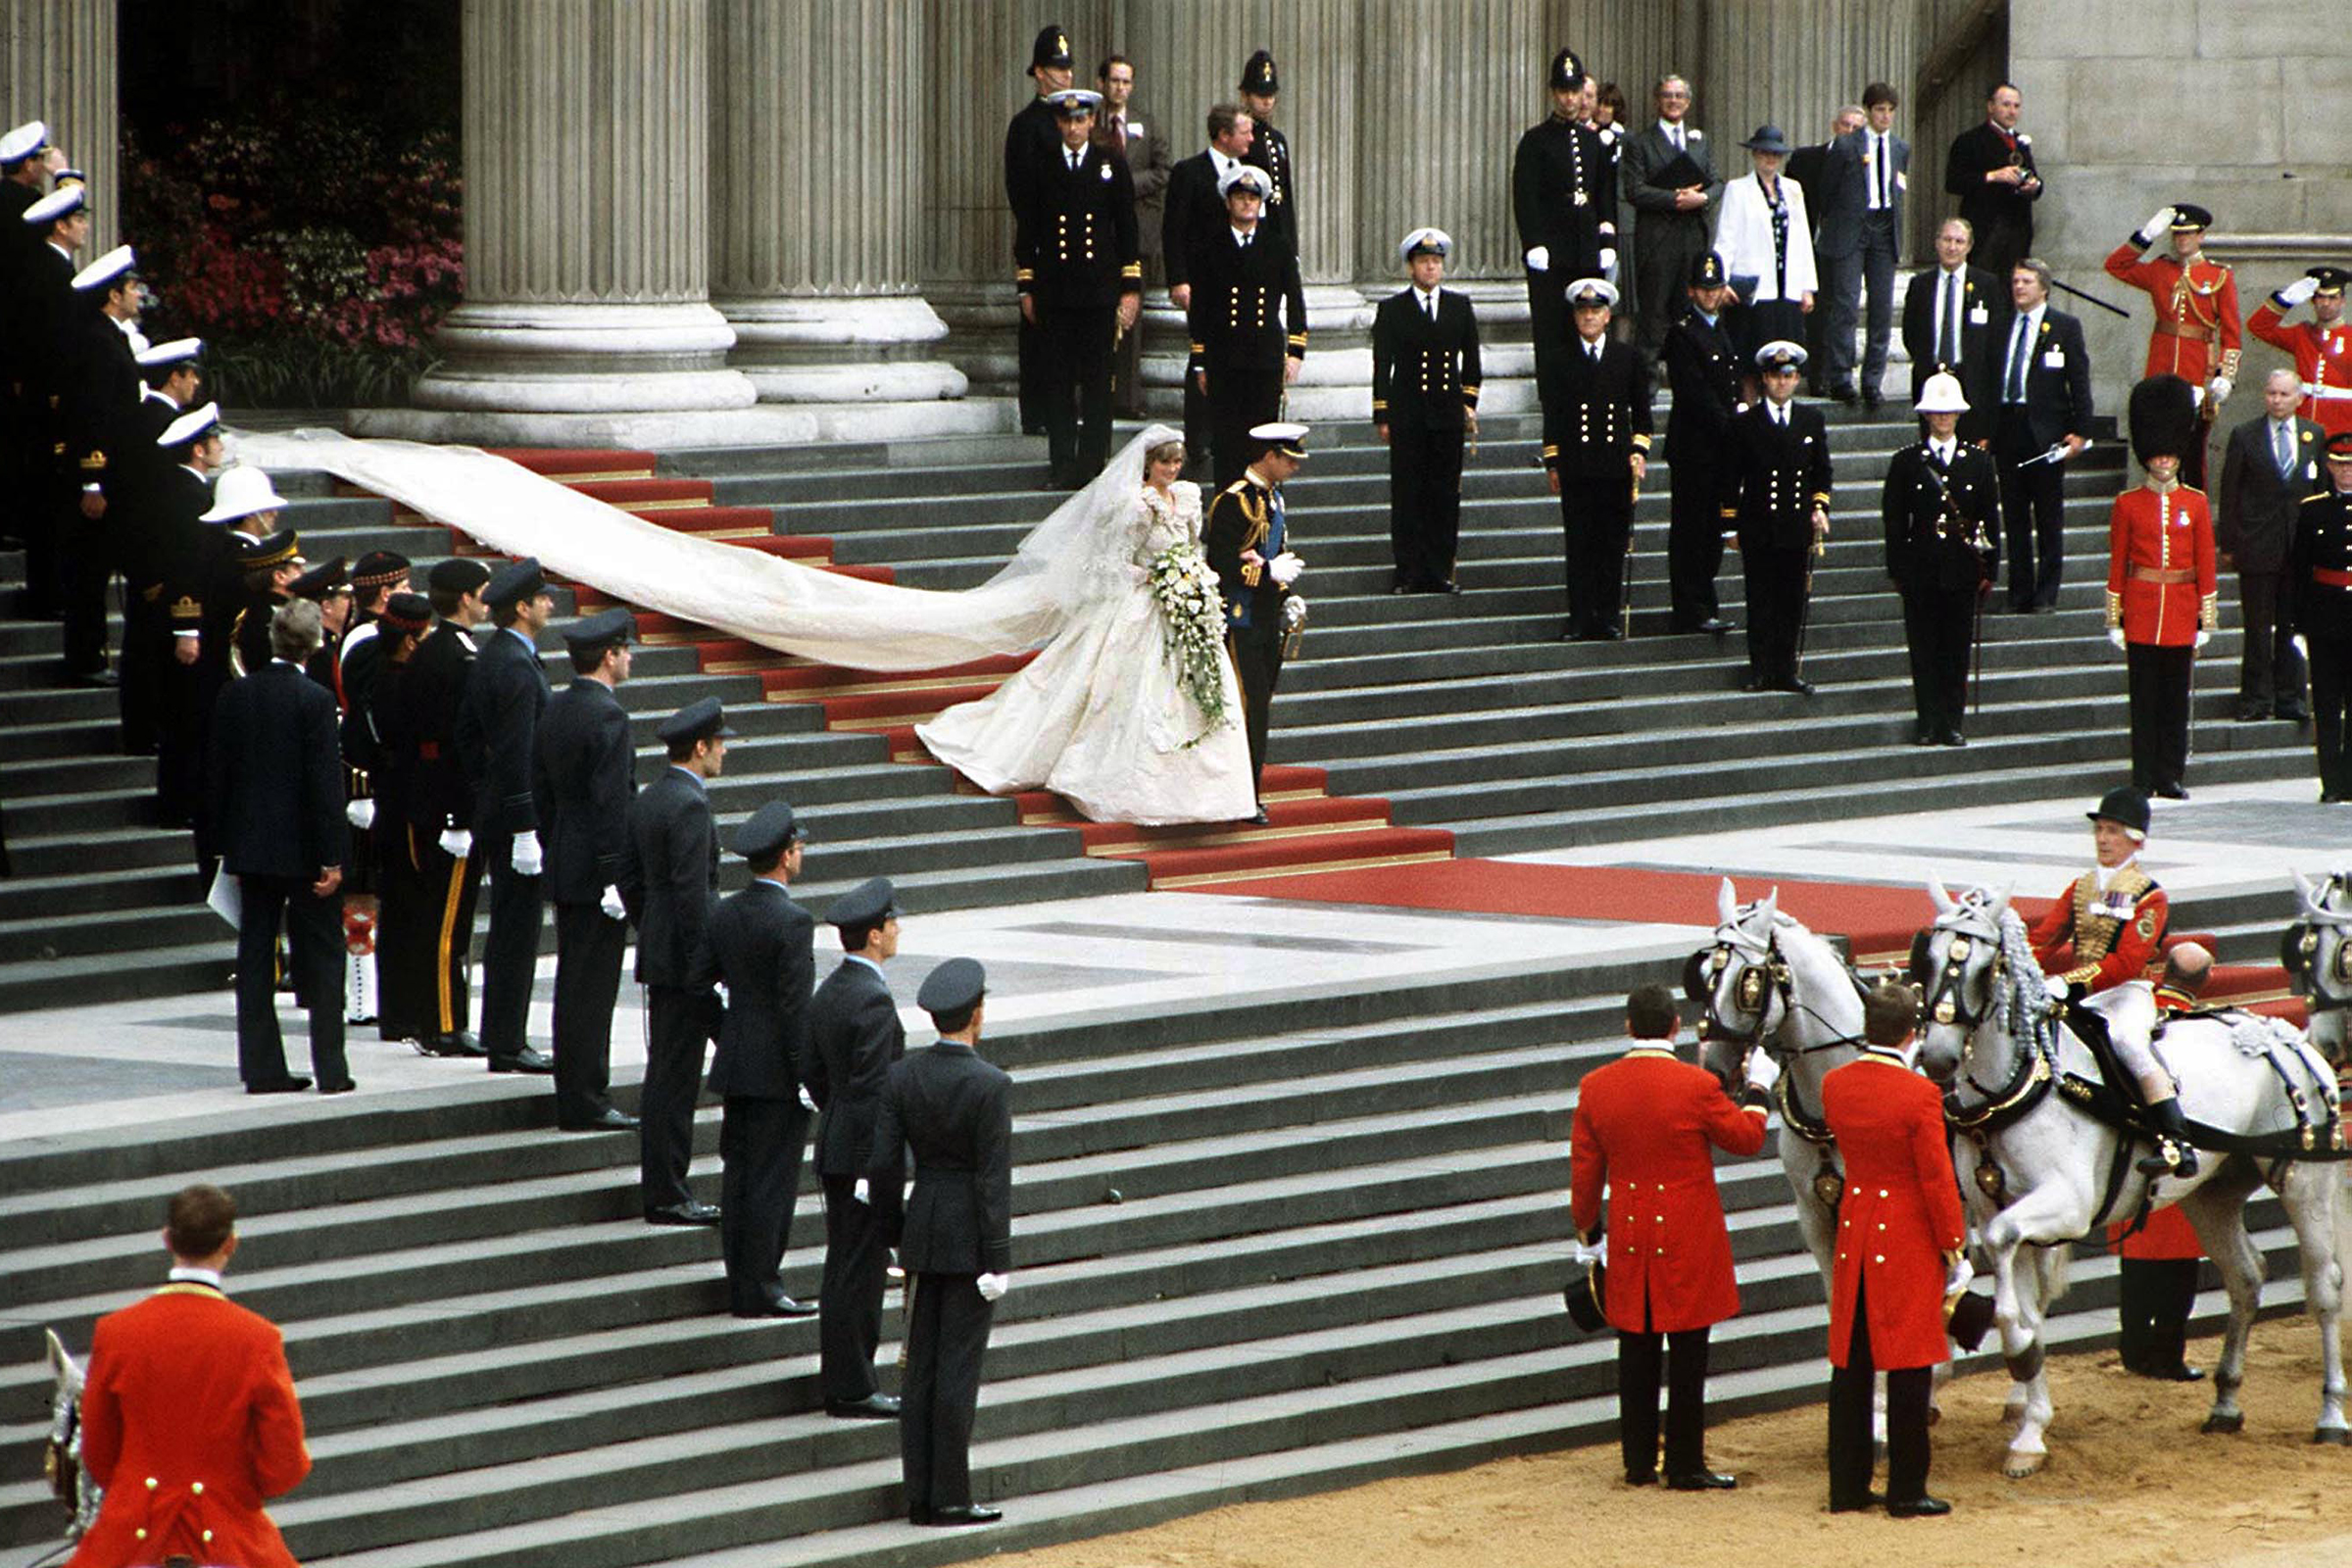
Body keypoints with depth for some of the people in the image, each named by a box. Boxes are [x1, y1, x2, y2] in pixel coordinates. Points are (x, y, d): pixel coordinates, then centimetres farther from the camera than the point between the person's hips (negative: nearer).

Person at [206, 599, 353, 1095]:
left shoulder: (235, 695, 1)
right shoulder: (315, 700, -14)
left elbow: (217, 774, 6)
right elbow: (326, 782, -15)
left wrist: (226, 843, 14)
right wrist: (332, 857, -11)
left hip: (251, 847, 4)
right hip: (304, 847, -4)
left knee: (255, 957, 9)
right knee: (322, 956, 4)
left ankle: (262, 1068, 9)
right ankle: (330, 1069, 4)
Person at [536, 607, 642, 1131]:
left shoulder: (555, 709, 10)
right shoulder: (607, 715, -17)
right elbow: (612, 803, -20)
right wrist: (615, 878, -18)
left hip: (563, 867, 9)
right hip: (597, 867, -9)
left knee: (573, 984, 13)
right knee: (593, 987, -5)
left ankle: (573, 1097, 17)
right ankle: (587, 1102, -3)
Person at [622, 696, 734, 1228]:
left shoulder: (646, 800, 12)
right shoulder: (689, 805, -17)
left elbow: (630, 878, 17)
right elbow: (691, 891, -21)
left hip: (657, 955, 10)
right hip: (683, 960, -10)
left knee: (664, 1074, 14)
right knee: (675, 1078, -5)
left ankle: (658, 1188, 18)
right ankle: (666, 1195, -2)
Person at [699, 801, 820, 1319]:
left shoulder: (724, 914, 5)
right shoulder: (792, 922, -17)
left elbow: (698, 980, 10)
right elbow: (796, 1006, -19)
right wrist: (807, 1077, -15)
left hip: (735, 1064, 7)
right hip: (777, 1072, -7)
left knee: (739, 1174, 10)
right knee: (773, 1180, -3)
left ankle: (742, 1286, 15)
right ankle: (761, 1287, -1)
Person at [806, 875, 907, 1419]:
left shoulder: (826, 993, 10)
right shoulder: (873, 1000, -19)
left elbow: (813, 1073, 16)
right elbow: (872, 1089, -22)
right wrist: (874, 1166, -20)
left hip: (835, 1147, 9)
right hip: (865, 1155, -9)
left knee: (844, 1267, 14)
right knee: (860, 1271, -4)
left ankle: (841, 1380, 20)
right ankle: (852, 1389, 0)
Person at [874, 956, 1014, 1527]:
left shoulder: (902, 1076, -1)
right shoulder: (990, 1085, -16)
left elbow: (881, 1164, -2)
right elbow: (994, 1179, -16)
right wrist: (998, 1263, -13)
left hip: (922, 1232, 5)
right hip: (970, 1240, -5)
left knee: (921, 1367, 9)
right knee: (958, 1367, -2)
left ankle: (920, 1496, 11)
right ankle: (951, 1498, 1)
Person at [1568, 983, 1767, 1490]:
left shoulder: (1595, 1087, -3)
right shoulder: (1698, 1086, -15)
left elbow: (1585, 1172, 5)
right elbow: (1747, 1138, 0)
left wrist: (1588, 1229, 18)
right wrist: (1757, 1090, 18)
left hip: (1630, 1241, 4)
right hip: (1690, 1242, -4)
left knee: (1637, 1356, 11)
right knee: (1687, 1355, 3)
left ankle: (1639, 1463, 16)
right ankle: (1685, 1466, 6)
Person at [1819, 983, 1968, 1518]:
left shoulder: (1834, 1086, -2)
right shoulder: (1919, 1094, -18)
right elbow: (1938, 1181, -15)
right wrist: (1953, 1249, -5)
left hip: (1854, 1228, 5)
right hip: (1908, 1238, -5)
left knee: (1850, 1364, 11)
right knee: (1909, 1362, 2)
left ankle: (1847, 1488, 16)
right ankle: (1906, 1492, 4)